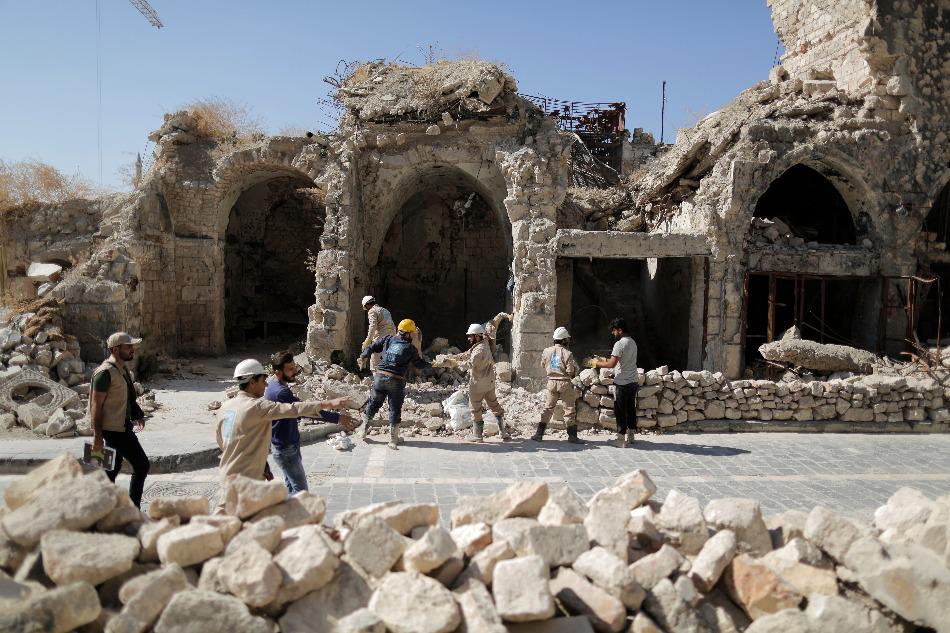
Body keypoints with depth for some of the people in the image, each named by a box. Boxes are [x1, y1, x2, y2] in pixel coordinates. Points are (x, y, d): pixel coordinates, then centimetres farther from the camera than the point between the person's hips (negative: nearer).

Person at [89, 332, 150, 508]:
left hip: (122, 426, 10)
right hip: (114, 429, -10)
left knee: (113, 468, 18)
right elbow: (96, 405, -19)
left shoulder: (122, 369, 12)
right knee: (142, 465, -9)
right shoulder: (105, 372, -18)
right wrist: (97, 437, -20)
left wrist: (136, 414, 11)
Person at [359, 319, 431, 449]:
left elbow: (372, 347, 6)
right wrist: (430, 364, 27)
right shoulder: (410, 348, -1)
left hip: (380, 376, 3)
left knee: (373, 403, 17)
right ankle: (393, 439, 14)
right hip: (396, 381, -3)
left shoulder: (387, 340, 6)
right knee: (395, 409, 8)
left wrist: (363, 356, 21)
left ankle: (363, 432, 23)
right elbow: (419, 364, 9)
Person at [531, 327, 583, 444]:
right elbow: (572, 371, -15)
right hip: (565, 383, -4)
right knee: (570, 410, 7)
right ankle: (572, 436, 11)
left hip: (551, 382, 4)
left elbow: (543, 365, 12)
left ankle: (539, 434, 10)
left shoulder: (546, 351, 0)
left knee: (548, 408, 12)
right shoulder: (567, 353, -14)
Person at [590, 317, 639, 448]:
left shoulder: (620, 344, -17)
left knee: (620, 411, -1)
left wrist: (597, 363, -9)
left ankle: (621, 439, 3)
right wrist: (605, 360, 16)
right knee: (631, 409, 14)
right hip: (633, 382, 8)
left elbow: (612, 364, -24)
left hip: (622, 383, -8)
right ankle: (630, 436, 23)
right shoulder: (632, 342, 11)